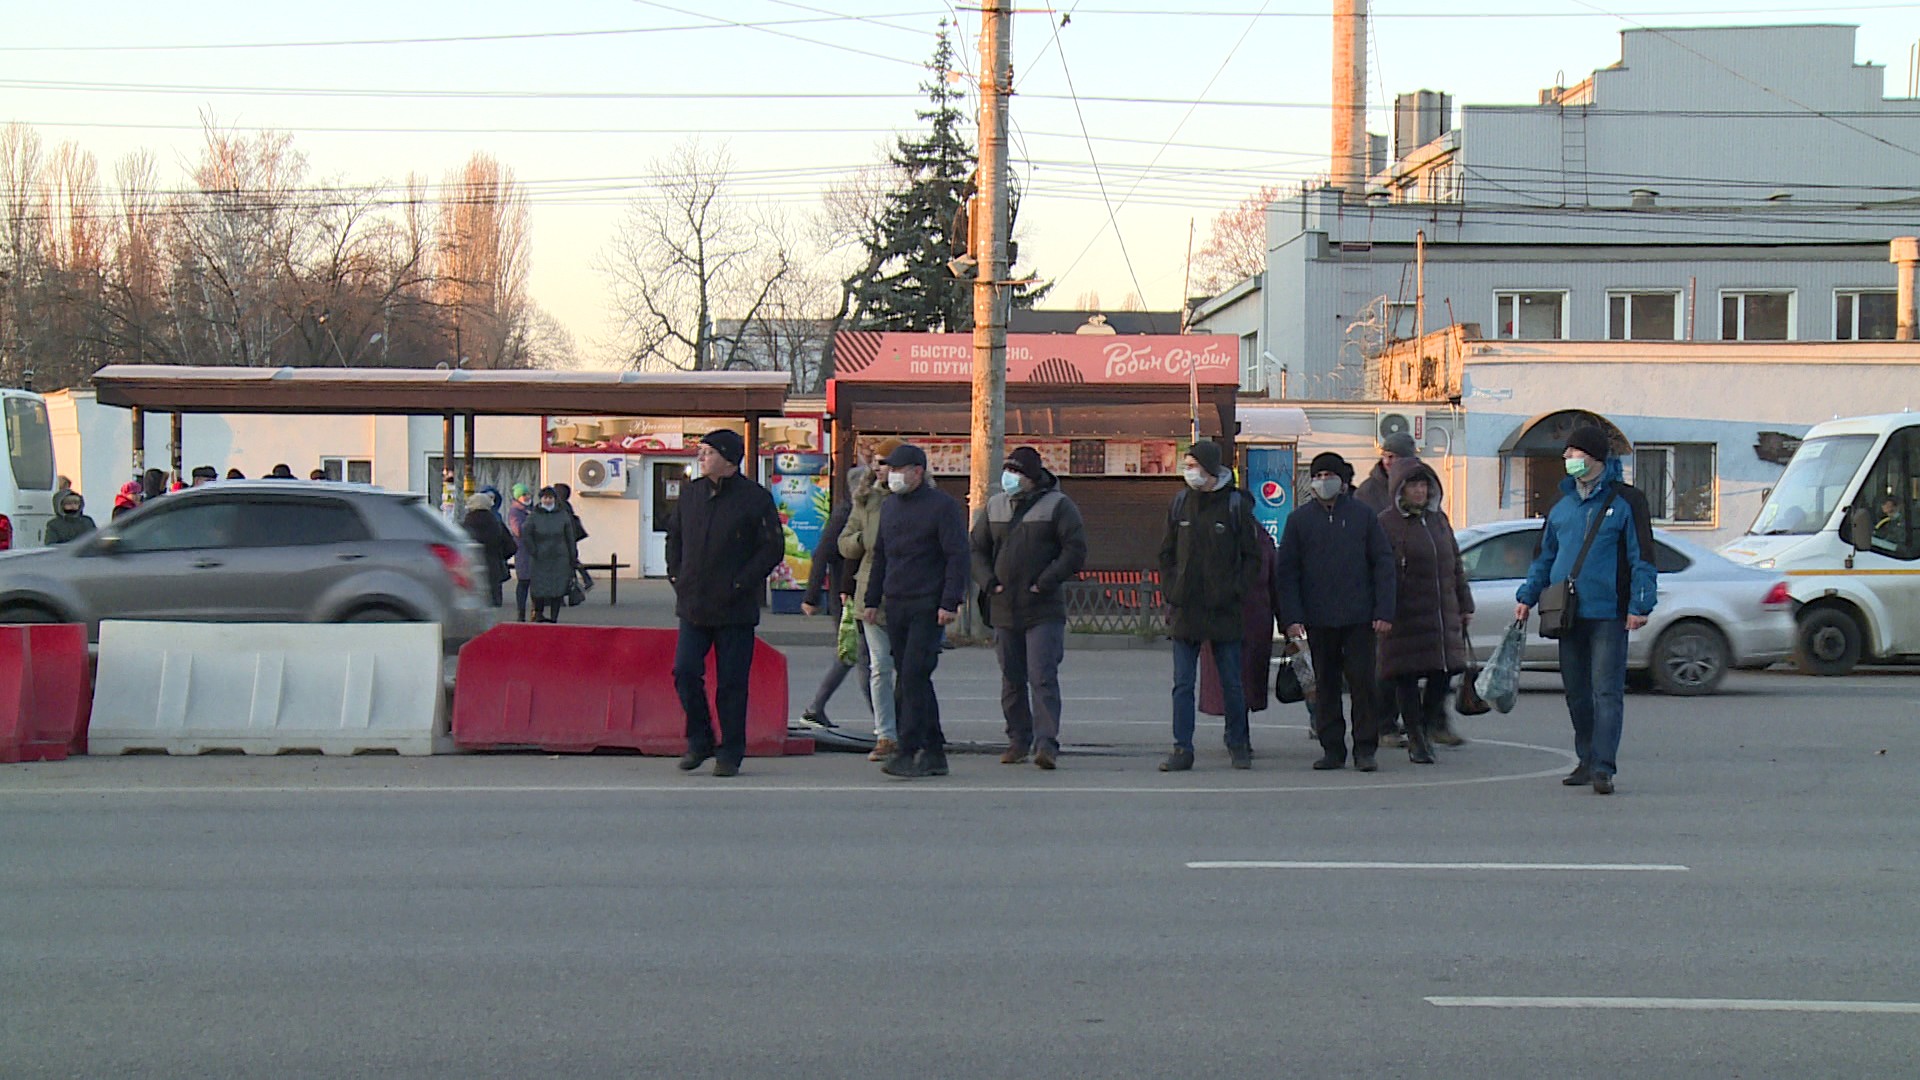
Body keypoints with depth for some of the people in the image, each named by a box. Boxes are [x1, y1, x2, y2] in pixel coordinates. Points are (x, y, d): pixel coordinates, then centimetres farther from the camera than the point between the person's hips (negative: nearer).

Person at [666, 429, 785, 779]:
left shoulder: (755, 498, -6)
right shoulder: (691, 494, 10)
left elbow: (774, 547, -7)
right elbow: (674, 537, 22)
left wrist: (741, 584, -12)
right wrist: (676, 575, 8)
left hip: (735, 610, -4)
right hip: (692, 605, 4)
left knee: (731, 683, 1)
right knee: (685, 672, -3)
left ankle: (730, 753, 11)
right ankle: (699, 741, 14)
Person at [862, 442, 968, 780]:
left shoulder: (942, 506, -5)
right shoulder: (889, 507, 16)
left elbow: (957, 556, -9)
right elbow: (880, 556, 24)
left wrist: (949, 603, -17)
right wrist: (872, 600, 19)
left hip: (927, 607, -7)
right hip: (895, 606, 7)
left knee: (913, 676, -13)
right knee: (908, 679, 8)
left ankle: (909, 751, -13)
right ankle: (933, 752, 14)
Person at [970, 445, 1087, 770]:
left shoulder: (1058, 505, -3)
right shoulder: (994, 506, 12)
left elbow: (1075, 551, -8)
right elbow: (976, 548, 17)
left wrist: (1045, 583, -14)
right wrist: (989, 582, 1)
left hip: (1043, 610, -5)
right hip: (1004, 609, 5)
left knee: (1043, 677, -12)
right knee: (1011, 679, 10)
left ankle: (1046, 742, -15)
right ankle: (1018, 740, 19)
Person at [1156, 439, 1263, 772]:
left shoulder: (1236, 505, -2)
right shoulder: (1180, 504, 8)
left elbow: (1252, 557, 1)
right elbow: (1167, 553, 14)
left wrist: (1235, 591, -8)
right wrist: (1171, 589, 3)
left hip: (1224, 611, -3)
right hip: (1185, 610, 3)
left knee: (1232, 683, 7)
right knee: (1182, 684, 1)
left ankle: (1239, 747, 19)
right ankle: (1182, 749, 3)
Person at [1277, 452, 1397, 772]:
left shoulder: (1363, 515, 4)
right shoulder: (1299, 519, 6)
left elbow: (1383, 563, 4)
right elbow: (1287, 571, 6)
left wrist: (1384, 612, -4)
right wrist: (1292, 617, -4)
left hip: (1360, 618, -1)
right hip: (1318, 620, 1)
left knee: (1363, 681, -2)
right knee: (1325, 685, 6)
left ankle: (1365, 749, 5)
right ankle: (1332, 749, 13)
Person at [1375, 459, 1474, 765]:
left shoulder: (1438, 519, 15)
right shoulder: (1386, 523, -4)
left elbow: (1455, 564, 20)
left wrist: (1464, 605, 18)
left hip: (1443, 611, 5)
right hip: (1405, 616, -5)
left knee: (1443, 670, 1)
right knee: (1407, 677, -2)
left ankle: (1429, 726, 22)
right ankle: (1417, 741, 8)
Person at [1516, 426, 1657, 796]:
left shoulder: (1626, 501, -1)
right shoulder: (1562, 505, 15)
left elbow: (1642, 556, -4)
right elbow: (1544, 556, 22)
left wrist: (1640, 604, -11)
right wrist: (1527, 596, 14)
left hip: (1608, 613, -6)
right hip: (1568, 614, 6)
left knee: (1607, 692, -8)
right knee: (1577, 693, 10)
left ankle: (1603, 767, -12)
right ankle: (1587, 761, 19)